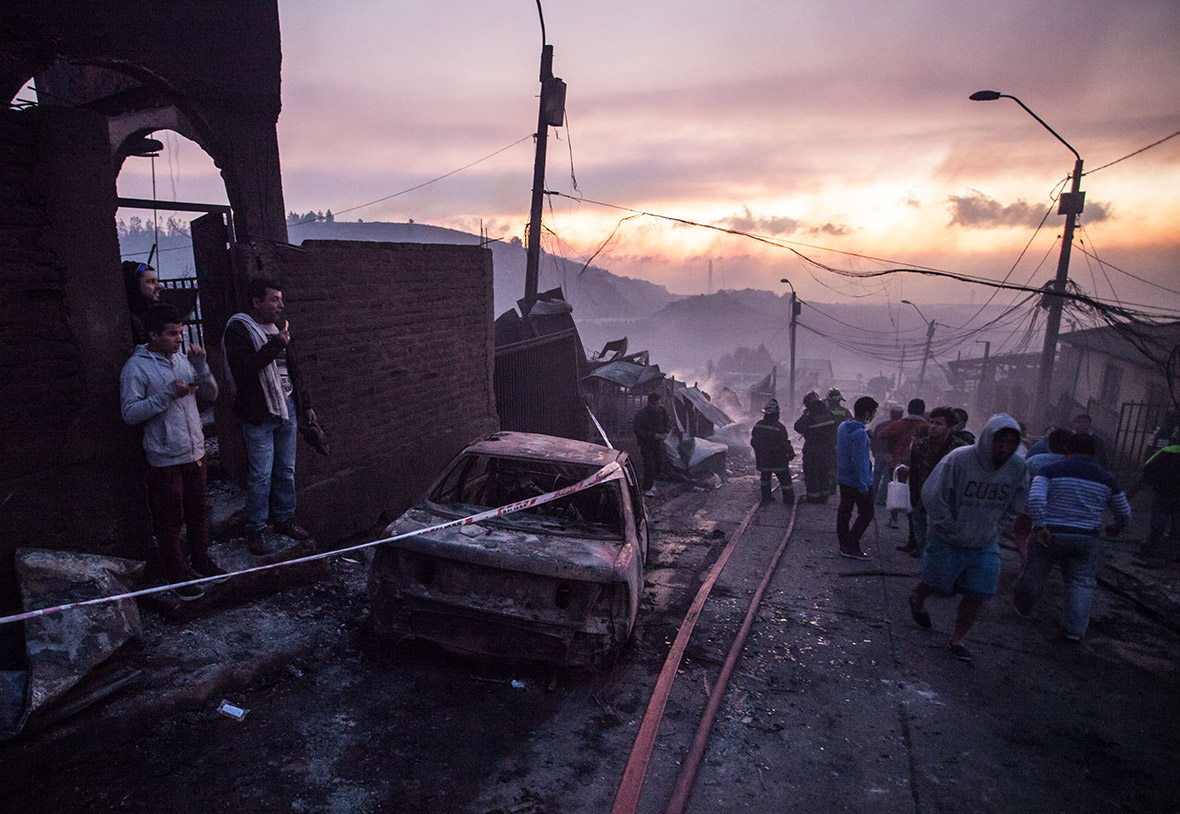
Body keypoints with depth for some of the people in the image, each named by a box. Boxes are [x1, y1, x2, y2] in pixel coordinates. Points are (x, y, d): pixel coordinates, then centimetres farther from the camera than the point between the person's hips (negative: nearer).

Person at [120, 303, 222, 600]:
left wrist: (200, 366, -8)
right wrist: (168, 394, -24)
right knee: (170, 520, 6)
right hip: (164, 460, -6)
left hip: (194, 453, 6)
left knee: (197, 512, 18)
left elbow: (210, 394, 6)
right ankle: (177, 576, 19)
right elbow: (130, 413, -16)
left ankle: (201, 560, 35)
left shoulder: (182, 359, 7)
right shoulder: (136, 367, -11)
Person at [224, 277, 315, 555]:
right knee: (260, 475, 0)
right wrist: (275, 345, -23)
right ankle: (255, 529, 15)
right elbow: (242, 368, -25)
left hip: (287, 409, 7)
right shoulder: (238, 330, -10)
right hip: (259, 416, -7)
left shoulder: (279, 327, 12)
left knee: (286, 470, 14)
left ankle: (284, 519, 28)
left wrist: (304, 404, 20)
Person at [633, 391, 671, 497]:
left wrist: (665, 433, -13)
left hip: (658, 441, 5)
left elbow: (668, 424, 7)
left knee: (659, 466, 8)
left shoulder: (663, 410, -8)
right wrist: (653, 435, -26)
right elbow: (638, 431, -21)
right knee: (649, 466, -11)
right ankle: (647, 489, 6)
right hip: (646, 442, -5)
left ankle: (652, 481, 37)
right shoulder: (641, 413, -24)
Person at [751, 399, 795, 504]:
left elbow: (753, 442, 6)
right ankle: (788, 498, 14)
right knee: (784, 477, 8)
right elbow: (784, 444, -18)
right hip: (778, 460, -5)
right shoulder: (779, 427, -22)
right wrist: (791, 453, -2)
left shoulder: (758, 425, -4)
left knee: (765, 477, 19)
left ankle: (766, 497, 22)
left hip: (763, 459, 5)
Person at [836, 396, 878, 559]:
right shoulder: (860, 434, -24)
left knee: (844, 511, 14)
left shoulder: (843, 426, 3)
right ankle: (851, 547, 3)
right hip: (858, 481, -9)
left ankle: (843, 544, 23)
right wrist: (863, 485, -21)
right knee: (866, 514, 3)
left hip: (843, 478, 9)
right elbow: (858, 461, -25)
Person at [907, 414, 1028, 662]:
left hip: (985, 546, 4)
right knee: (936, 584, 14)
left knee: (978, 594, 3)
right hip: (947, 541, -3)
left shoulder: (1017, 469, -10)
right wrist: (951, 529, -14)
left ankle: (957, 639, 23)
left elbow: (1015, 506, 9)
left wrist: (993, 529, 4)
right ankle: (917, 600, 48)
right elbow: (932, 496, -19)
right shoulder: (958, 459, -24)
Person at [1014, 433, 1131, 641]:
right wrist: (1116, 527, 35)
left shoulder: (1051, 470, -2)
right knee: (1082, 583, 13)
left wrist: (1039, 525, -19)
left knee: (1035, 575, 14)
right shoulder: (1106, 479, 7)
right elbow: (1125, 514, 15)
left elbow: (1035, 497, -20)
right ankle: (1075, 629, 9)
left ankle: (1022, 609, 33)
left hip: (1049, 536, -1)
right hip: (1086, 540, 1)